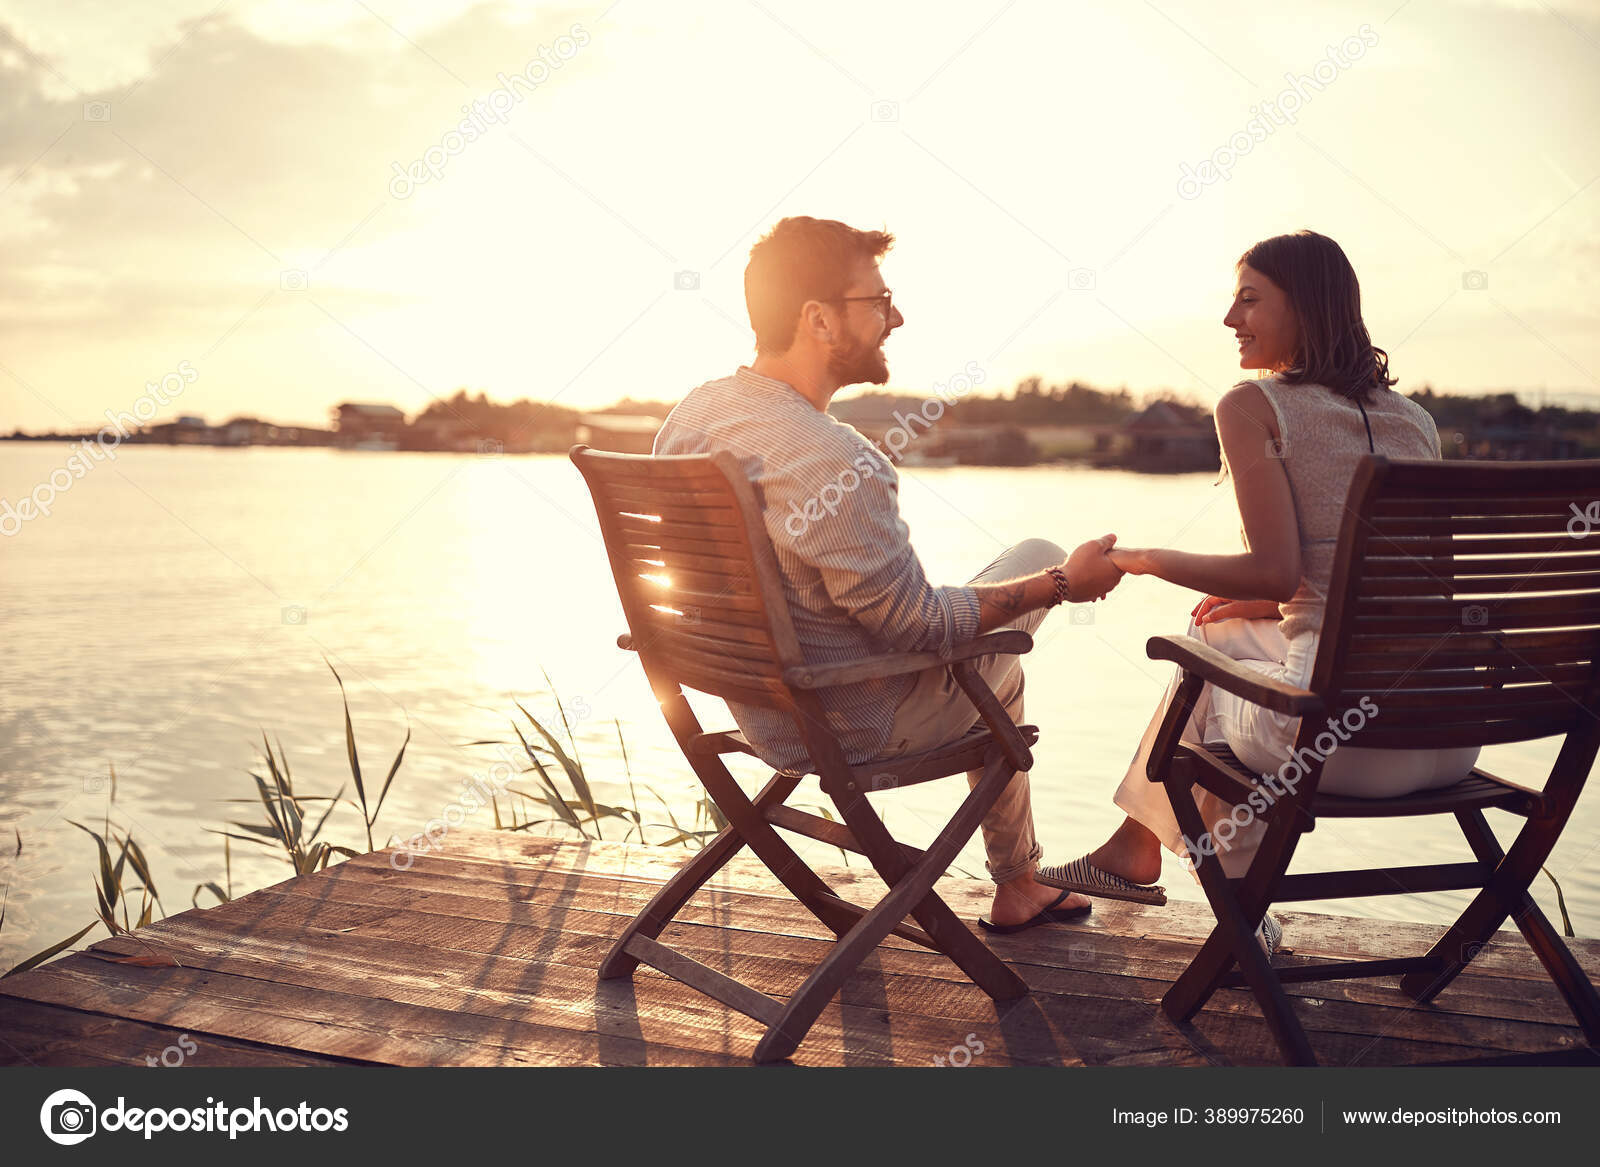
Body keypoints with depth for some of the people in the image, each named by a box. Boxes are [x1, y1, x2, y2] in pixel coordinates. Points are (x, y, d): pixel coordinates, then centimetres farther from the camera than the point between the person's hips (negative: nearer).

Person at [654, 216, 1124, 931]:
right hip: (859, 727, -8)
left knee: (994, 668, 31)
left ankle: (1019, 886, 43)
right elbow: (916, 627, -23)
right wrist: (1061, 584, -11)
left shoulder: (689, 416, -6)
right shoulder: (833, 463, -33)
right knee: (1038, 553, 15)